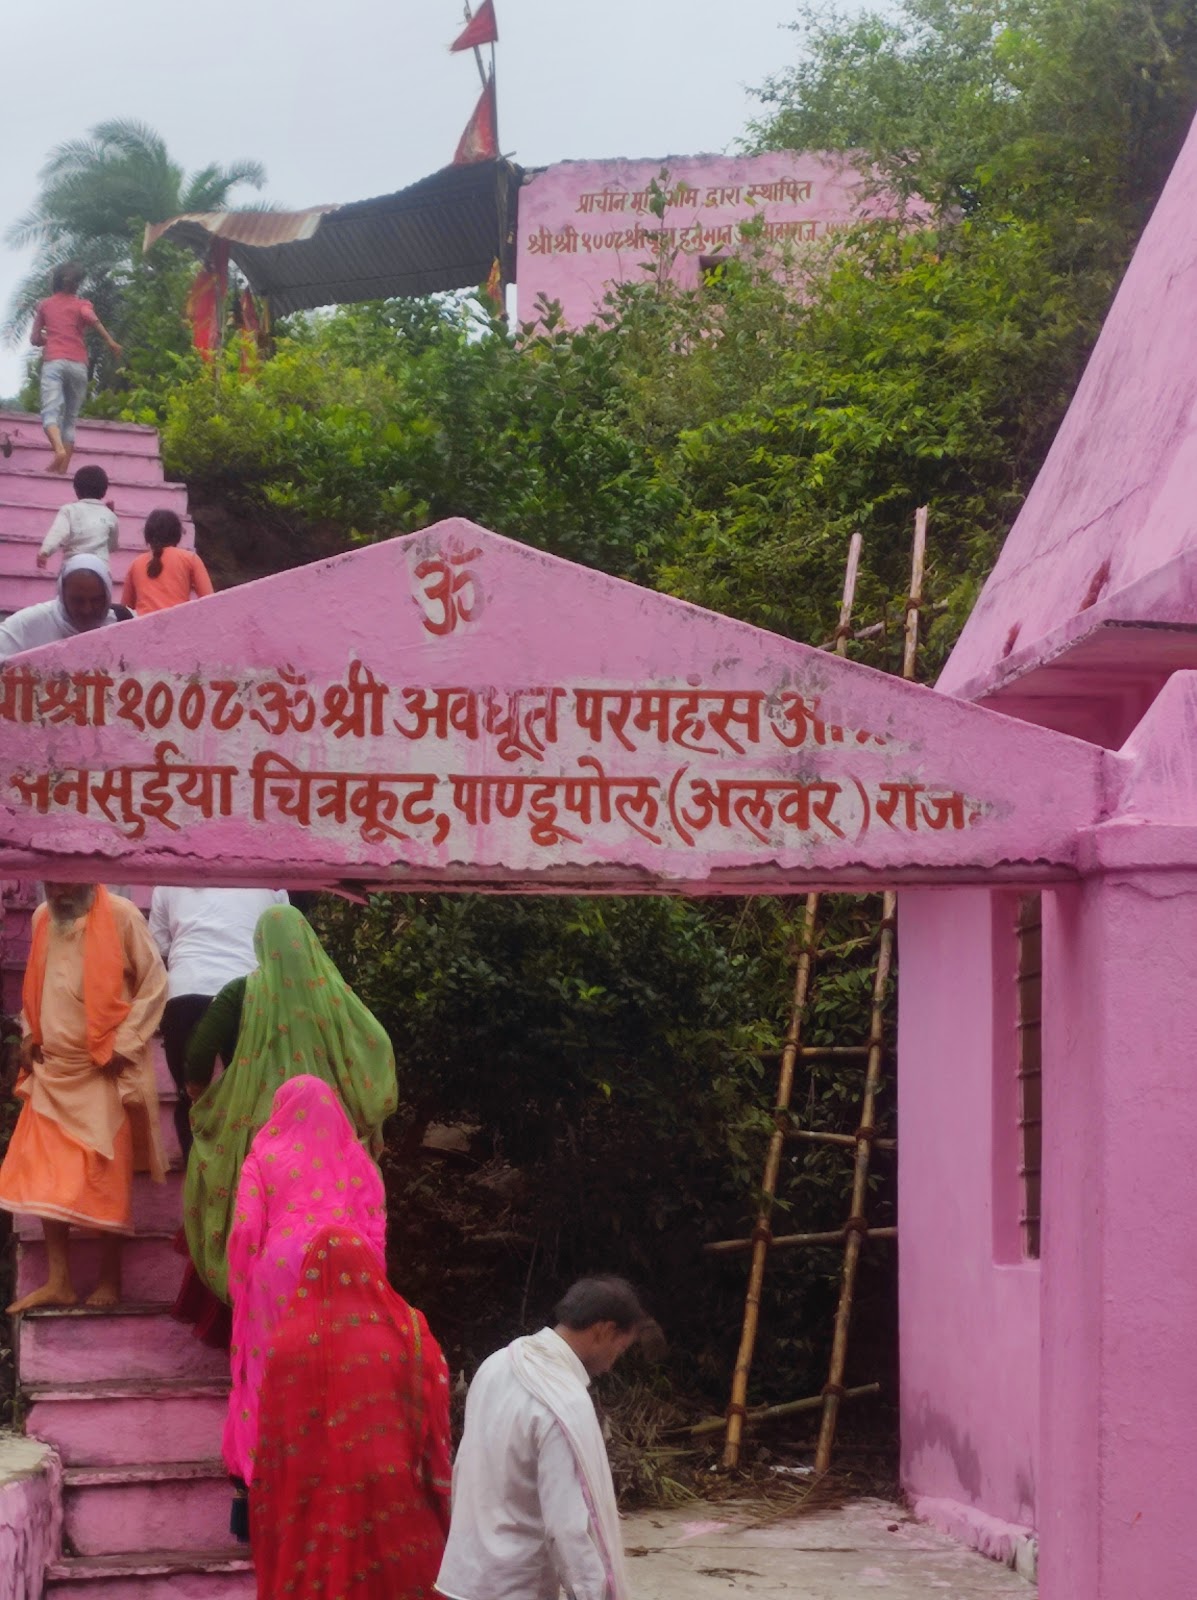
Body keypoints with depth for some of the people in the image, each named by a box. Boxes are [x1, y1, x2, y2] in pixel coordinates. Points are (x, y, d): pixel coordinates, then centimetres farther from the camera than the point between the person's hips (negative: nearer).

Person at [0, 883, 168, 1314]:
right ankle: (58, 1281, 9)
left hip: (105, 1071, -6)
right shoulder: (42, 918, 7)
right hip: (52, 1068, 6)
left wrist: (123, 1043, -14)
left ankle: (109, 1280, 11)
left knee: (107, 1175, 1)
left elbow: (154, 983, -8)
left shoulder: (120, 915, -11)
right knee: (46, 1176, 3)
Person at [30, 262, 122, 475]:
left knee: (50, 411, -16)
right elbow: (90, 316, -12)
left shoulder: (45, 305, 18)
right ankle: (63, 468, -1)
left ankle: (59, 449, -45)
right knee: (70, 419, 9)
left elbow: (35, 339, 20)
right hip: (78, 365, 1)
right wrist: (110, 340, -16)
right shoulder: (82, 304, 12)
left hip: (53, 361, -1)